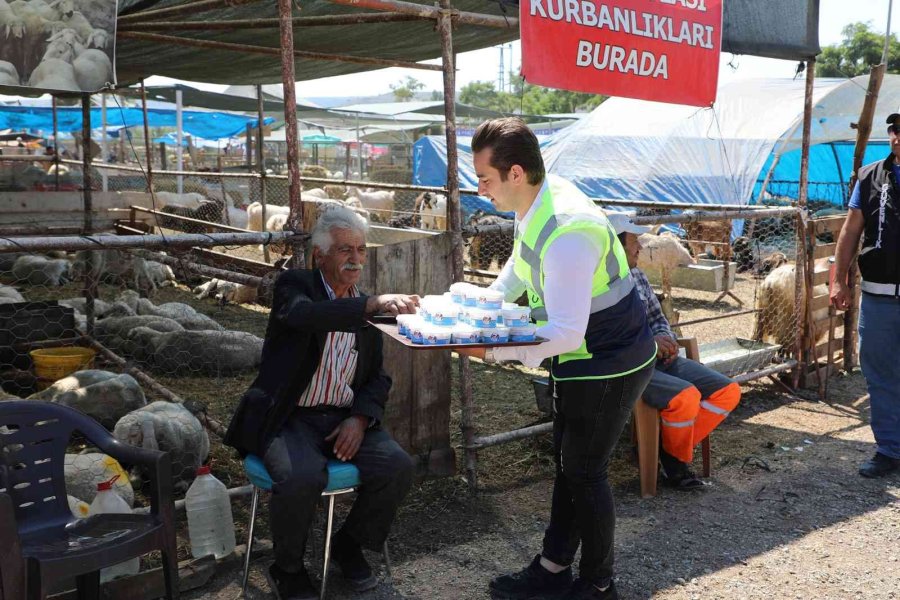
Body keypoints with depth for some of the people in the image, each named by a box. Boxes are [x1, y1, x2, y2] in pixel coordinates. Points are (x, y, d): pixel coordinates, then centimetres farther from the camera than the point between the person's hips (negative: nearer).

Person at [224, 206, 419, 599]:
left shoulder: (365, 308, 13)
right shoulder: (295, 285, -3)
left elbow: (377, 378, 13)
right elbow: (304, 315, -29)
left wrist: (360, 418, -7)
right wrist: (373, 305, -42)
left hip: (344, 419, 5)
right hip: (289, 418, -5)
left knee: (398, 467, -19)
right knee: (302, 478, -33)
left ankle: (349, 545, 9)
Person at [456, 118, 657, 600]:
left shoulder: (567, 232, -33)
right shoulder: (539, 201, -4)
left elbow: (566, 333, -34)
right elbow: (520, 265, 16)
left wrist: (491, 351, -32)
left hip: (609, 366, -9)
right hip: (583, 359, 9)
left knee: (584, 471, 4)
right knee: (567, 462, 18)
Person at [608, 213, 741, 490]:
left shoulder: (637, 275, 14)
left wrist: (665, 339, -1)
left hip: (656, 358, 9)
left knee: (728, 391, -1)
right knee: (686, 395, -31)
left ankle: (671, 446, 5)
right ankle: (676, 458, -1)